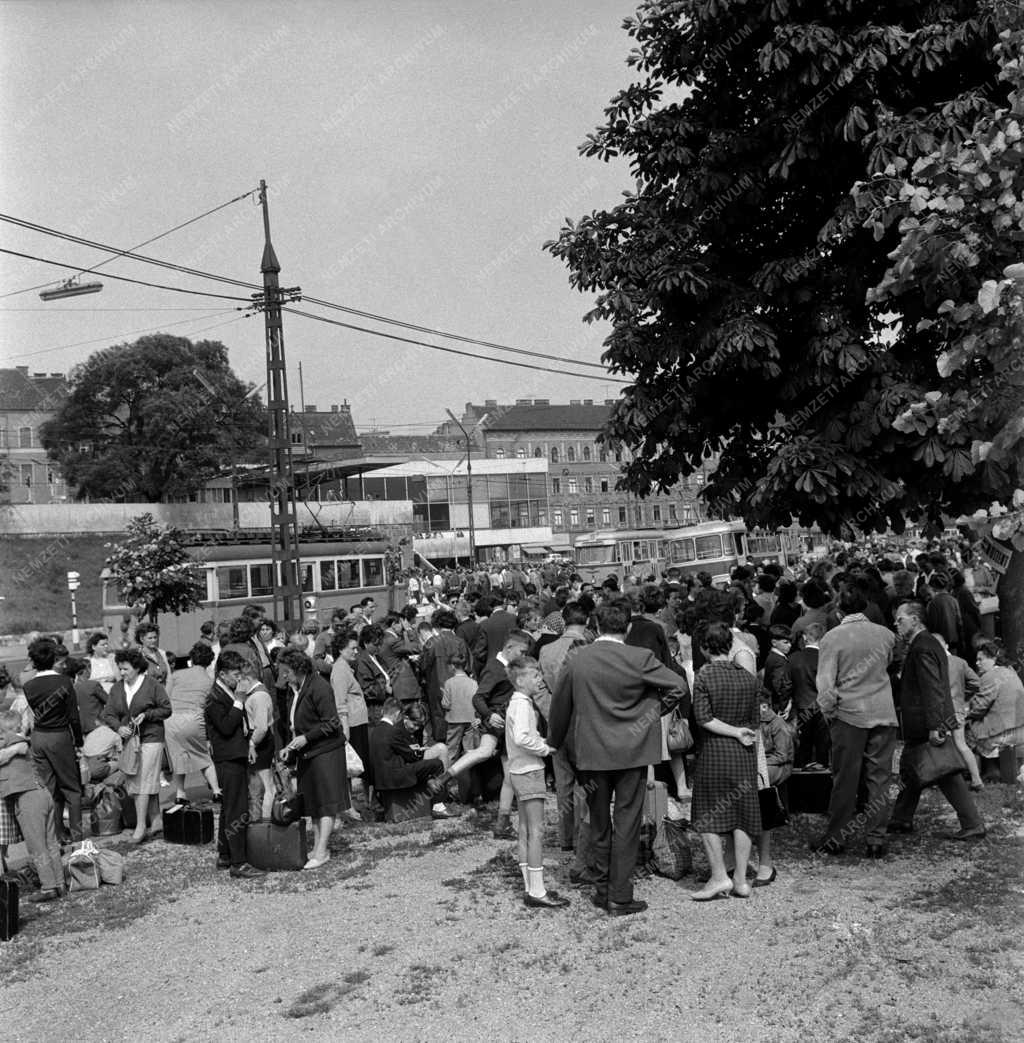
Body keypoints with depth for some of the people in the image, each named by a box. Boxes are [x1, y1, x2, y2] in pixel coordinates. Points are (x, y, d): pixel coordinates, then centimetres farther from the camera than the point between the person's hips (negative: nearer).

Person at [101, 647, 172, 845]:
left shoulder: (152, 685, -6)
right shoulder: (117, 688, 8)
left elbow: (166, 709, -3)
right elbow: (108, 713, 4)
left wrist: (146, 715, -16)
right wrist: (118, 727, -15)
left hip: (150, 738, -6)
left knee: (144, 782, -11)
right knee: (134, 783, 9)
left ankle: (140, 827, -9)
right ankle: (156, 821, 18)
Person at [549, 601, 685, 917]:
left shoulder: (577, 660, -3)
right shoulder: (640, 659, -12)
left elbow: (560, 704, 8)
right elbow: (676, 686, -9)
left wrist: (554, 741, 23)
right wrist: (657, 710, 8)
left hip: (591, 752, 3)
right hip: (631, 751, -2)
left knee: (599, 825, 16)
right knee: (626, 826, 5)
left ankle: (602, 890, 25)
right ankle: (620, 898, 10)